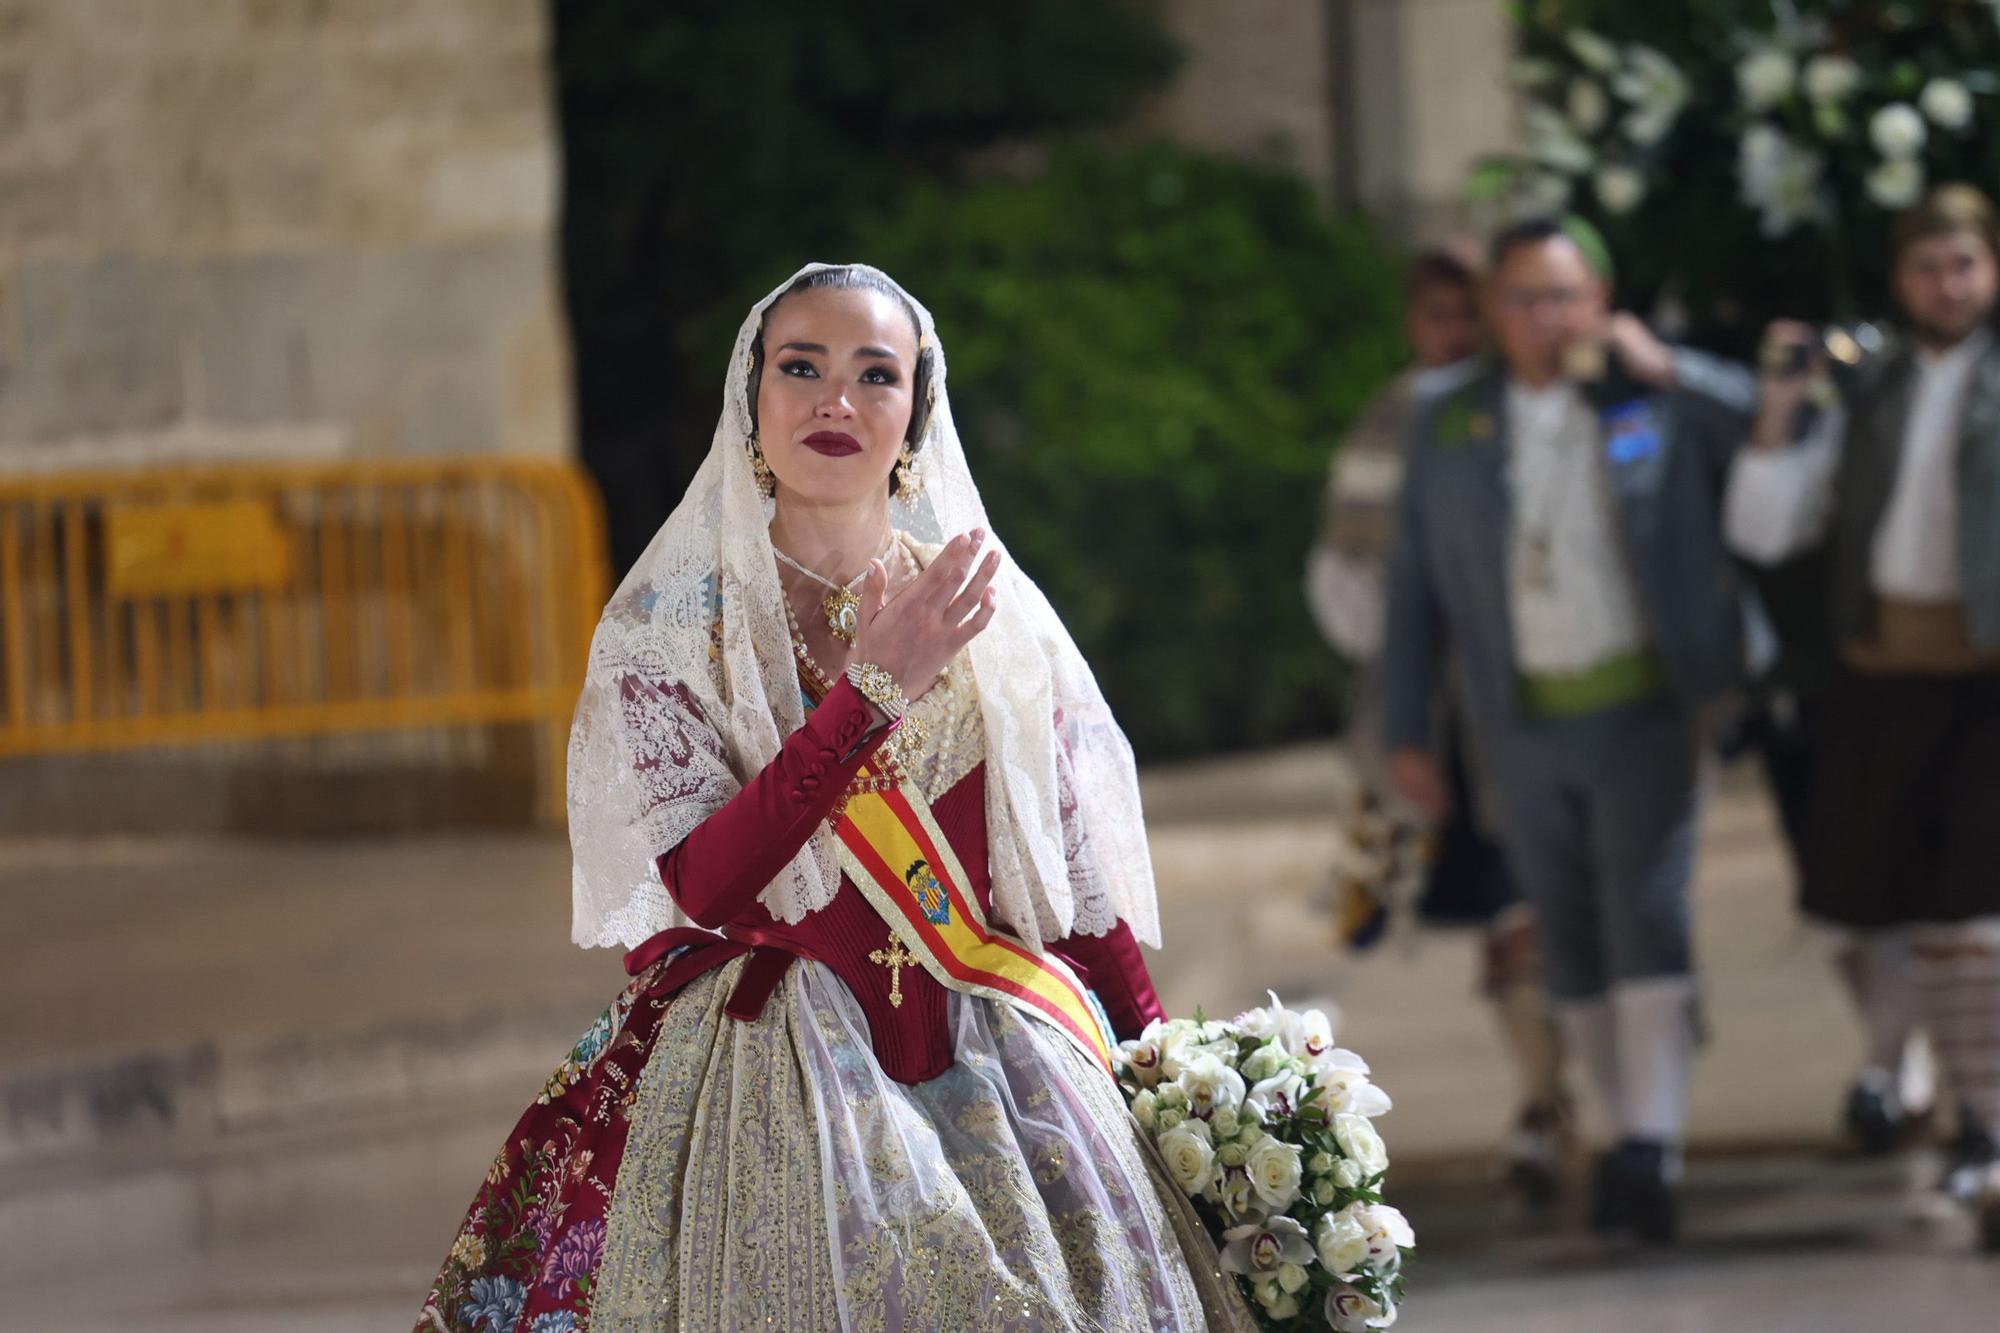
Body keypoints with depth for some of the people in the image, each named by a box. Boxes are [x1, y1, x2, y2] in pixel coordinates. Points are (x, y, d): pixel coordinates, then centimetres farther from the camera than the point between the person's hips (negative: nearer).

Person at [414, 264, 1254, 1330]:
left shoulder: (999, 616, 7)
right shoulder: (666, 624, 0)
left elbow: (1084, 896, 10)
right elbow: (706, 884, -14)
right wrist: (875, 687, -20)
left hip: (1000, 1080, 2)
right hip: (770, 1099, -2)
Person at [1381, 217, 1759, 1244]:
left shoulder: (1664, 401, 1)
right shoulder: (1451, 429, 9)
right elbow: (1413, 588, 12)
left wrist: (1666, 370, -13)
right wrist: (1406, 729, 8)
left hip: (1642, 708, -4)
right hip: (1523, 724, 4)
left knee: (1646, 914, -15)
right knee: (1569, 939, 5)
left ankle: (1652, 1147, -21)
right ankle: (1631, 1133, 14)